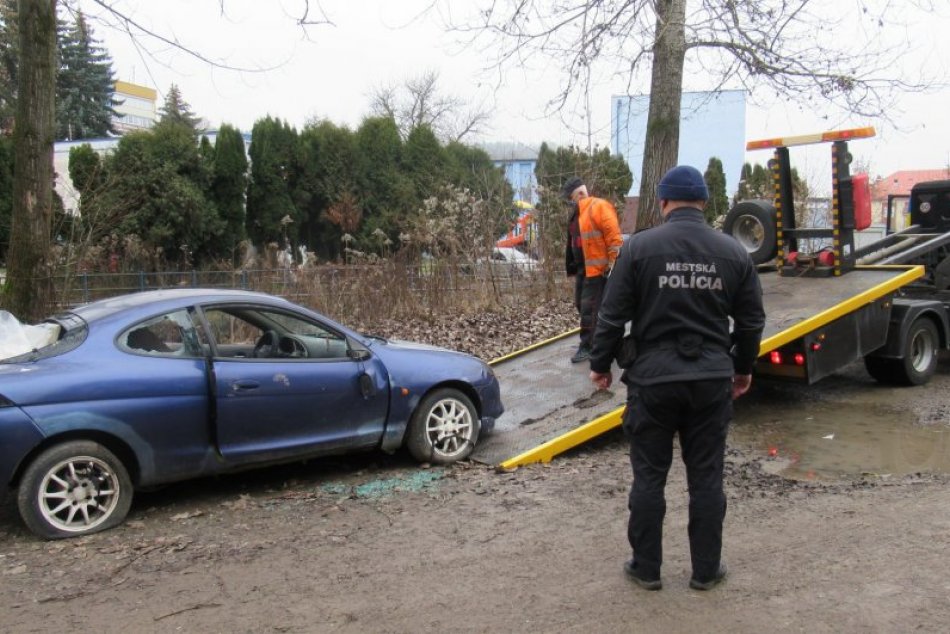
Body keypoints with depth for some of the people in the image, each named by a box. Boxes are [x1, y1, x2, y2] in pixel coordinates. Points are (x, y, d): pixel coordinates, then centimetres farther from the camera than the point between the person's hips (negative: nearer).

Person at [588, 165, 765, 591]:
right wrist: (743, 368, 24)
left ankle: (646, 568, 20)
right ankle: (705, 570, 23)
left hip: (653, 379, -2)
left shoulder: (639, 247, -7)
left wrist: (600, 364, 7)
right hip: (712, 380, 3)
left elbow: (613, 316, -6)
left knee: (649, 476, 9)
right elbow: (751, 321, 9)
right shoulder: (734, 252, 3)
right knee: (706, 477, 12)